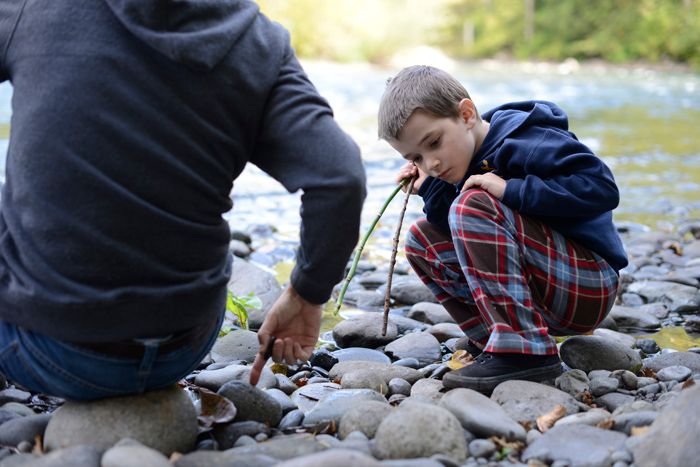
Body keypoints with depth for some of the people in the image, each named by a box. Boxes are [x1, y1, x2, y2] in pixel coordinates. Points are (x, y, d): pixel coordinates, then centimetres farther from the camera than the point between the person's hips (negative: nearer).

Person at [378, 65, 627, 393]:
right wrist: (430, 189, -6)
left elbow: (602, 188, -26)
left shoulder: (522, 141, -15)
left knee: (474, 206, -26)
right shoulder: (467, 161, 9)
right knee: (422, 239, 10)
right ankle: (492, 342, 0)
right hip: (540, 296, 9)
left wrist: (511, 190, -27)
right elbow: (464, 240, 4)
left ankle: (525, 350, -28)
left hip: (589, 284, -9)